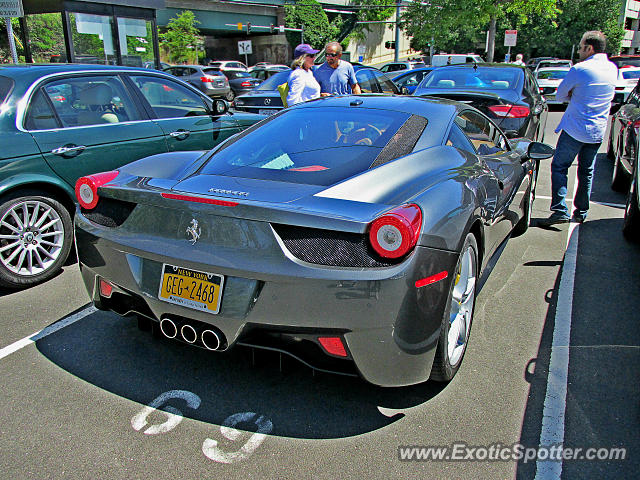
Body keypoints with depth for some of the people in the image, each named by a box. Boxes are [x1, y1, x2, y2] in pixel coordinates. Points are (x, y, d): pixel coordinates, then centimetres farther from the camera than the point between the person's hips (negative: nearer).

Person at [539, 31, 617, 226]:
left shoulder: (579, 69, -13)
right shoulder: (612, 69, 8)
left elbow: (560, 95, -3)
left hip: (575, 128, -6)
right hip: (597, 131, 6)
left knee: (559, 167, 0)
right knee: (586, 172, 14)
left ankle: (560, 210, -9)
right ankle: (581, 212, 21)